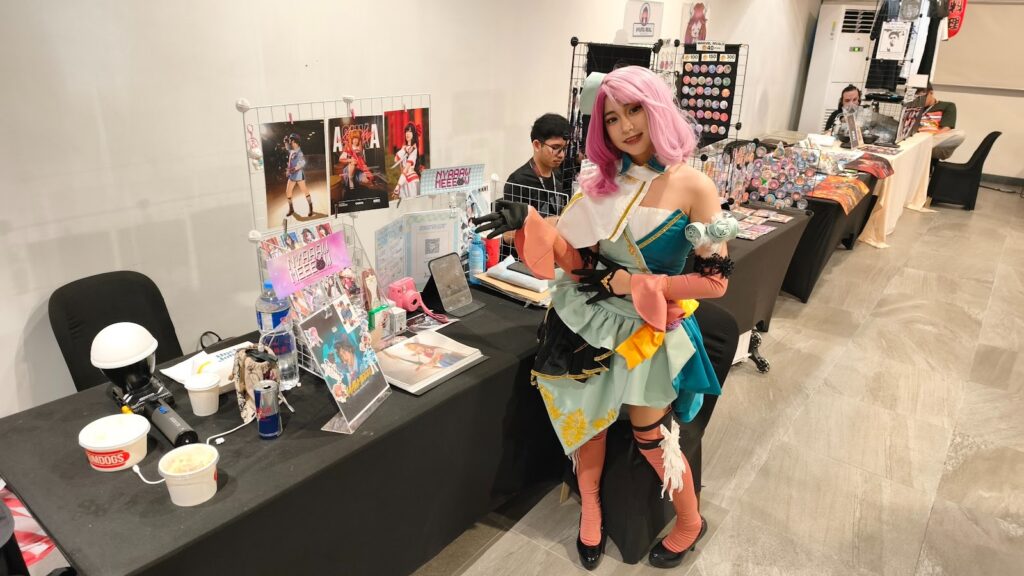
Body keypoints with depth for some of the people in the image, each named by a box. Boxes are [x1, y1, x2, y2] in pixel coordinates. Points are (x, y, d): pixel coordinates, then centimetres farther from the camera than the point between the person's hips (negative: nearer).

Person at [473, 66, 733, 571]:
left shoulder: (692, 187, -12)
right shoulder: (600, 179, -1)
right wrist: (527, 222, -18)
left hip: (647, 329, -3)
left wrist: (628, 283, -18)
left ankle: (689, 522, 38)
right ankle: (590, 507, 41)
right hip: (588, 320, 4)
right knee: (585, 417, 13)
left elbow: (714, 280, -13)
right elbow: (575, 258, -2)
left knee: (650, 435, 8)